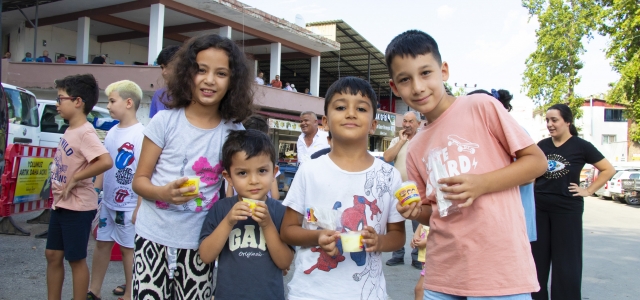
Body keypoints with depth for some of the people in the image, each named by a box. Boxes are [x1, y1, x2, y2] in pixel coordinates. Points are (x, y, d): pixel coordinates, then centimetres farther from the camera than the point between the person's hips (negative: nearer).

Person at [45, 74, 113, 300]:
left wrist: (75, 179, -24)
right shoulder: (70, 130, 8)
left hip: (78, 207, -9)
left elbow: (106, 162, -34)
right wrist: (57, 183, 7)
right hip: (61, 204, 9)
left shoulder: (85, 132, -20)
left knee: (76, 259, 3)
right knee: (53, 255, 17)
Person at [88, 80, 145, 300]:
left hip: (128, 206, -7)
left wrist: (140, 207, -18)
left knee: (127, 248, 5)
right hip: (108, 203, 7)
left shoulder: (141, 134, -16)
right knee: (102, 243, 15)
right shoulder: (112, 132, 7)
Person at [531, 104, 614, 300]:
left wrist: (588, 191, -5)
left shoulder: (581, 146, -3)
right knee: (537, 258, 8)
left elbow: (609, 170, 1)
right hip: (539, 208, 3)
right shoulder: (542, 145, 5)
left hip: (567, 209, -3)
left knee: (566, 262, 4)